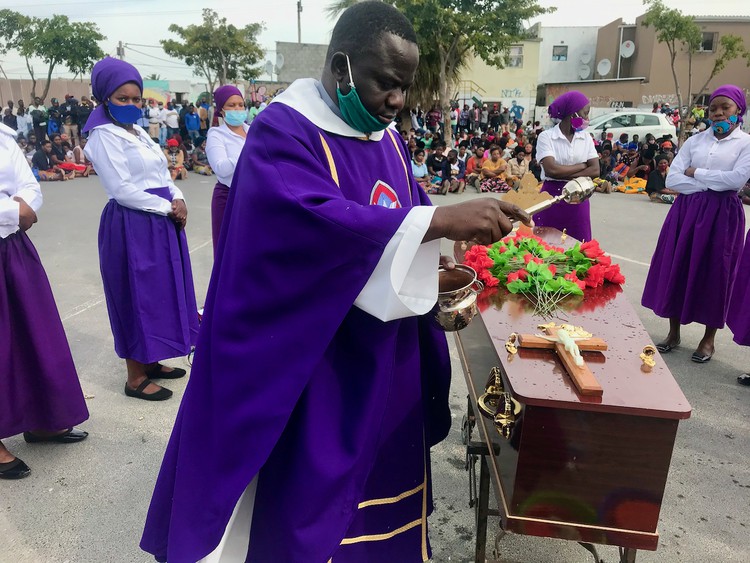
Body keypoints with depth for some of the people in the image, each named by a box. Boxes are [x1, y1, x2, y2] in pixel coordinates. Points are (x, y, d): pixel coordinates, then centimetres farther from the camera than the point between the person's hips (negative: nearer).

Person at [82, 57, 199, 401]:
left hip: (161, 223, 9)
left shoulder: (139, 132, 16)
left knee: (160, 292, 14)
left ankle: (151, 362, 27)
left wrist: (178, 200, -5)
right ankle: (136, 378, 9)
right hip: (132, 227, -9)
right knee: (137, 297, -2)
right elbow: (123, 189, -18)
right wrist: (167, 208, -14)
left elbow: (163, 175, 14)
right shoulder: (104, 135, -11)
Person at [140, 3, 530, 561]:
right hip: (314, 363, -7)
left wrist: (442, 266, -6)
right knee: (316, 496, 7)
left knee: (382, 478, 20)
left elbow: (409, 221, 15)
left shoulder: (386, 136, 9)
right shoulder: (282, 130, -15)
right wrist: (440, 219, -34)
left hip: (386, 359, 8)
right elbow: (313, 220, -32)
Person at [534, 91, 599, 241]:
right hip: (552, 198, -4)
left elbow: (595, 170, -2)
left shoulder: (586, 137, 8)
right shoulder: (546, 136, -6)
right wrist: (582, 165, -6)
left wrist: (562, 174, -13)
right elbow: (551, 170, -18)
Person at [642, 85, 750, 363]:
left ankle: (709, 338, 17)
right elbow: (672, 179, -2)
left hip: (722, 214, -3)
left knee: (714, 272, 3)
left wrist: (696, 173, -8)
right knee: (677, 267, 3)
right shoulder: (695, 140, 8)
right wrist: (708, 186, -11)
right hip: (687, 210, 3)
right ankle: (674, 332, 16)